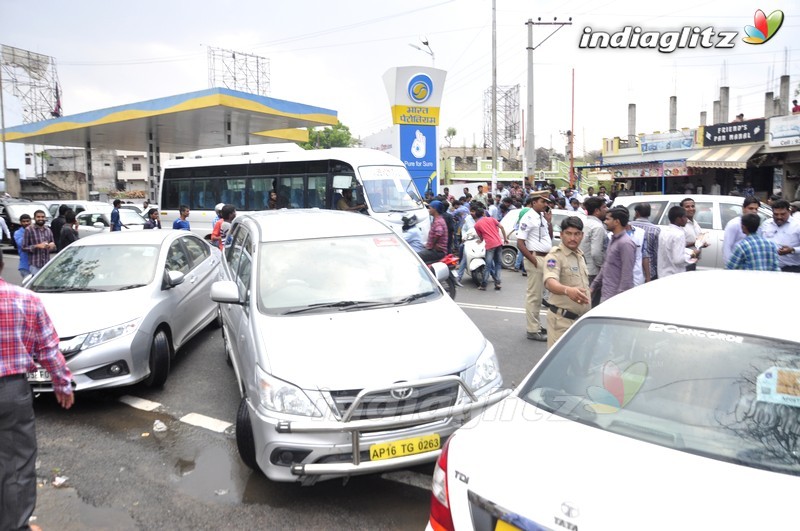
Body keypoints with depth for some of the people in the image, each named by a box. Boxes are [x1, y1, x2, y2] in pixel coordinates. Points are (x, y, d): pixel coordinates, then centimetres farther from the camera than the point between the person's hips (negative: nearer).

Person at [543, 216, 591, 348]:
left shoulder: (580, 255, 13)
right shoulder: (555, 256, -15)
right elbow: (550, 282, -34)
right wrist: (567, 290, -52)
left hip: (582, 318, 8)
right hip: (562, 320, -8)